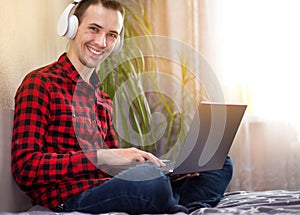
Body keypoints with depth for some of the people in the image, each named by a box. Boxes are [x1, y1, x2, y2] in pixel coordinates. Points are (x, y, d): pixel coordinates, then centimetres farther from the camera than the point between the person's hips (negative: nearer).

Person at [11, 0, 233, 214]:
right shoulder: (40, 83, -1)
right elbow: (24, 167, -12)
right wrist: (101, 156, -21)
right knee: (148, 176, -38)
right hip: (71, 197, -8)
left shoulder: (103, 99, 25)